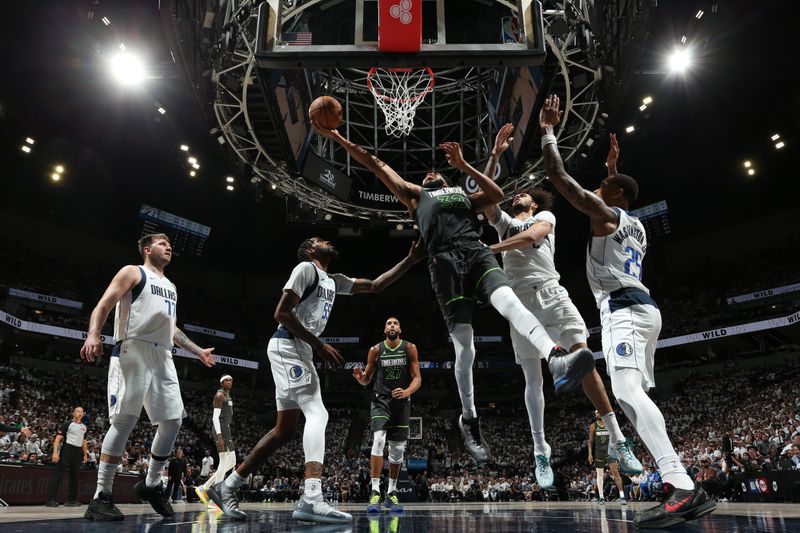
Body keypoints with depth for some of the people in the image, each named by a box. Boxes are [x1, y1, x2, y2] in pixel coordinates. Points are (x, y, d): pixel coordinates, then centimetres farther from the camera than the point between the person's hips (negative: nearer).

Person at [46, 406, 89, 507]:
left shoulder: (84, 426, 16)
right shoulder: (67, 424, -3)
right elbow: (58, 438, -9)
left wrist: (85, 454, 17)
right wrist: (55, 452, -19)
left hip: (78, 452, 6)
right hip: (67, 449, -6)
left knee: (74, 476, 8)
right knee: (59, 474, -8)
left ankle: (71, 500, 14)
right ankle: (51, 500, -6)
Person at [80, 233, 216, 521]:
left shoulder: (170, 286, 26)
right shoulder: (133, 272, 6)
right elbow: (103, 305, -6)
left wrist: (198, 351, 31)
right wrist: (93, 335, -24)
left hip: (162, 356, 7)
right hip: (133, 350, -7)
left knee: (173, 420, 1)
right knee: (124, 420, -12)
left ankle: (151, 484, 17)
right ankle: (101, 497, -5)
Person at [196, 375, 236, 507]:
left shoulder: (228, 396, 21)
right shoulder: (219, 395, -8)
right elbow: (215, 417, -17)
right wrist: (219, 436, -25)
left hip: (226, 429, 10)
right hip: (221, 429, -10)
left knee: (232, 463, 9)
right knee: (224, 462, -11)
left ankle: (204, 488, 12)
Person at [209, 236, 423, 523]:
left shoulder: (334, 281, 21)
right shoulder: (306, 268, -6)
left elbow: (375, 285, 23)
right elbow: (281, 313, -15)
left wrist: (410, 260, 15)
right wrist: (319, 345, -16)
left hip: (301, 351, 10)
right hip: (287, 346, -10)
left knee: (285, 430, 11)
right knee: (318, 413, -20)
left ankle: (227, 486, 20)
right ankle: (311, 499, -27)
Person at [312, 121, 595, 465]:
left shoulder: (463, 194, 36)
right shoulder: (415, 195, 30)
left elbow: (497, 195, 20)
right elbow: (377, 165, 27)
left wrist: (463, 165, 20)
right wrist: (337, 137, 26)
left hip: (478, 253, 2)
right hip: (445, 262, -2)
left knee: (510, 302, -28)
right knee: (464, 347, -6)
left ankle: (556, 359, -49)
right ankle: (469, 421, 8)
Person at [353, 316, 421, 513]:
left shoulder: (409, 348, -4)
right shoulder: (376, 350, -3)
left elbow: (417, 378, -8)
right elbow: (366, 380, 4)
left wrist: (407, 392, -28)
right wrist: (359, 377, -20)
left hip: (402, 402, 2)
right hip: (381, 400, -1)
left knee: (398, 449, 6)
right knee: (378, 440, -22)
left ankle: (391, 493, 21)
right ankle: (375, 492, -19)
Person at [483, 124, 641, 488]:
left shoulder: (545, 216, 14)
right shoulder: (504, 222, 23)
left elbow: (531, 235, -9)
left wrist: (489, 250, -13)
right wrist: (495, 155, 0)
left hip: (550, 292, -2)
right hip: (520, 300, 3)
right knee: (533, 378, 2)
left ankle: (617, 440, -5)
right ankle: (541, 452, 7)